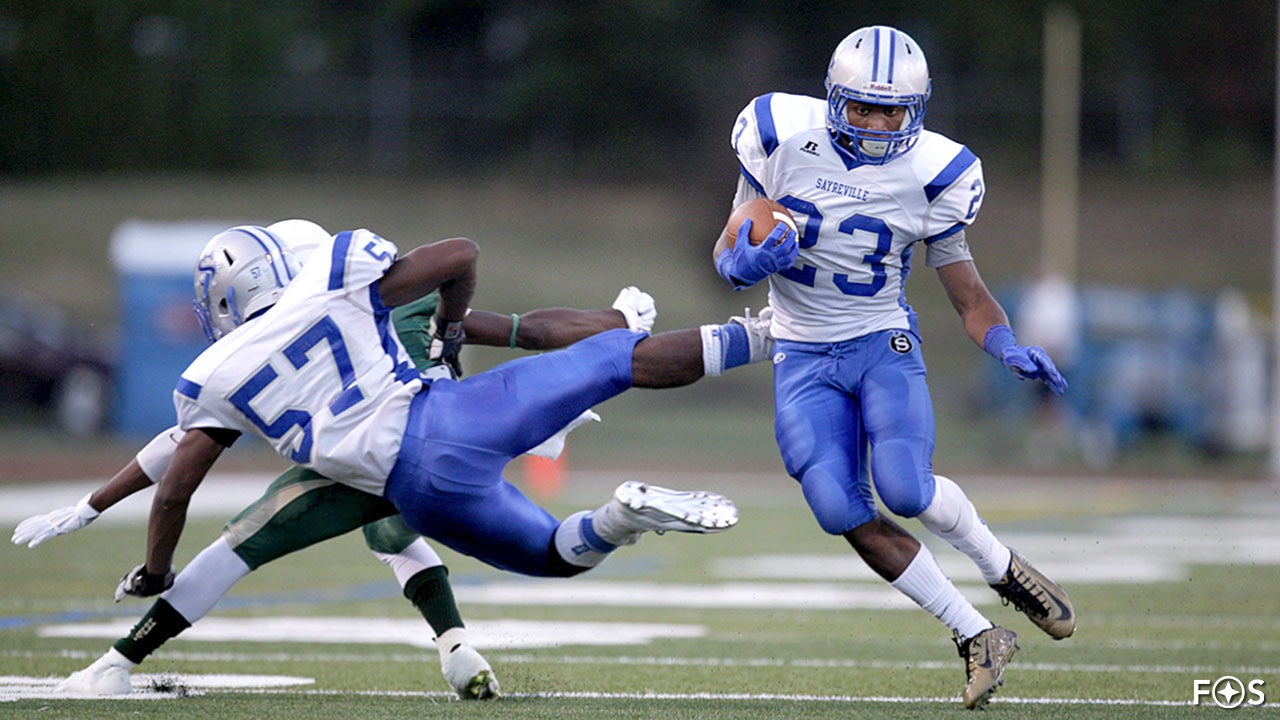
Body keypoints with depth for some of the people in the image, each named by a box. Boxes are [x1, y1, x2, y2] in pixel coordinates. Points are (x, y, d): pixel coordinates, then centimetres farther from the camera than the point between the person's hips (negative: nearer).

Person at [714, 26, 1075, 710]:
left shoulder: (931, 174, -11)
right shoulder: (783, 137, -10)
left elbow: (969, 297, -1)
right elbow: (727, 254, -1)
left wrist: (1010, 348, -21)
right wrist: (747, 262, -25)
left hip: (884, 344, -1)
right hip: (802, 358, 1)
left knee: (904, 488, -24)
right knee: (843, 513, -14)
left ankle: (1004, 570, 6)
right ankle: (977, 636, -2)